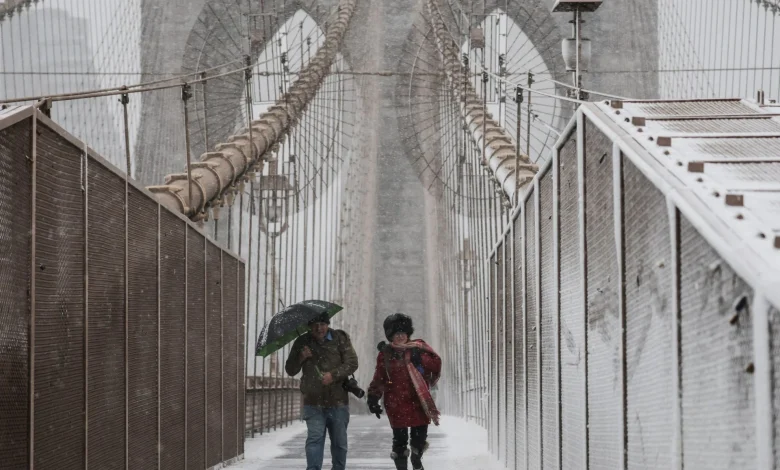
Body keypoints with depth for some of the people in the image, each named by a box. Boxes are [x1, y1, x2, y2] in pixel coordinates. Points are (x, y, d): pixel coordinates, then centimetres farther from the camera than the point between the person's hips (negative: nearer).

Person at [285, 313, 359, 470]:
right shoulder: (302, 343, 6)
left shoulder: (340, 338, 1)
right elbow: (290, 370, 9)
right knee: (315, 437, -13)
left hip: (338, 401, 0)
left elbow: (352, 363, -5)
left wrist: (333, 375, -20)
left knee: (339, 442, 9)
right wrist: (301, 358, -12)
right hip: (313, 402, 0)